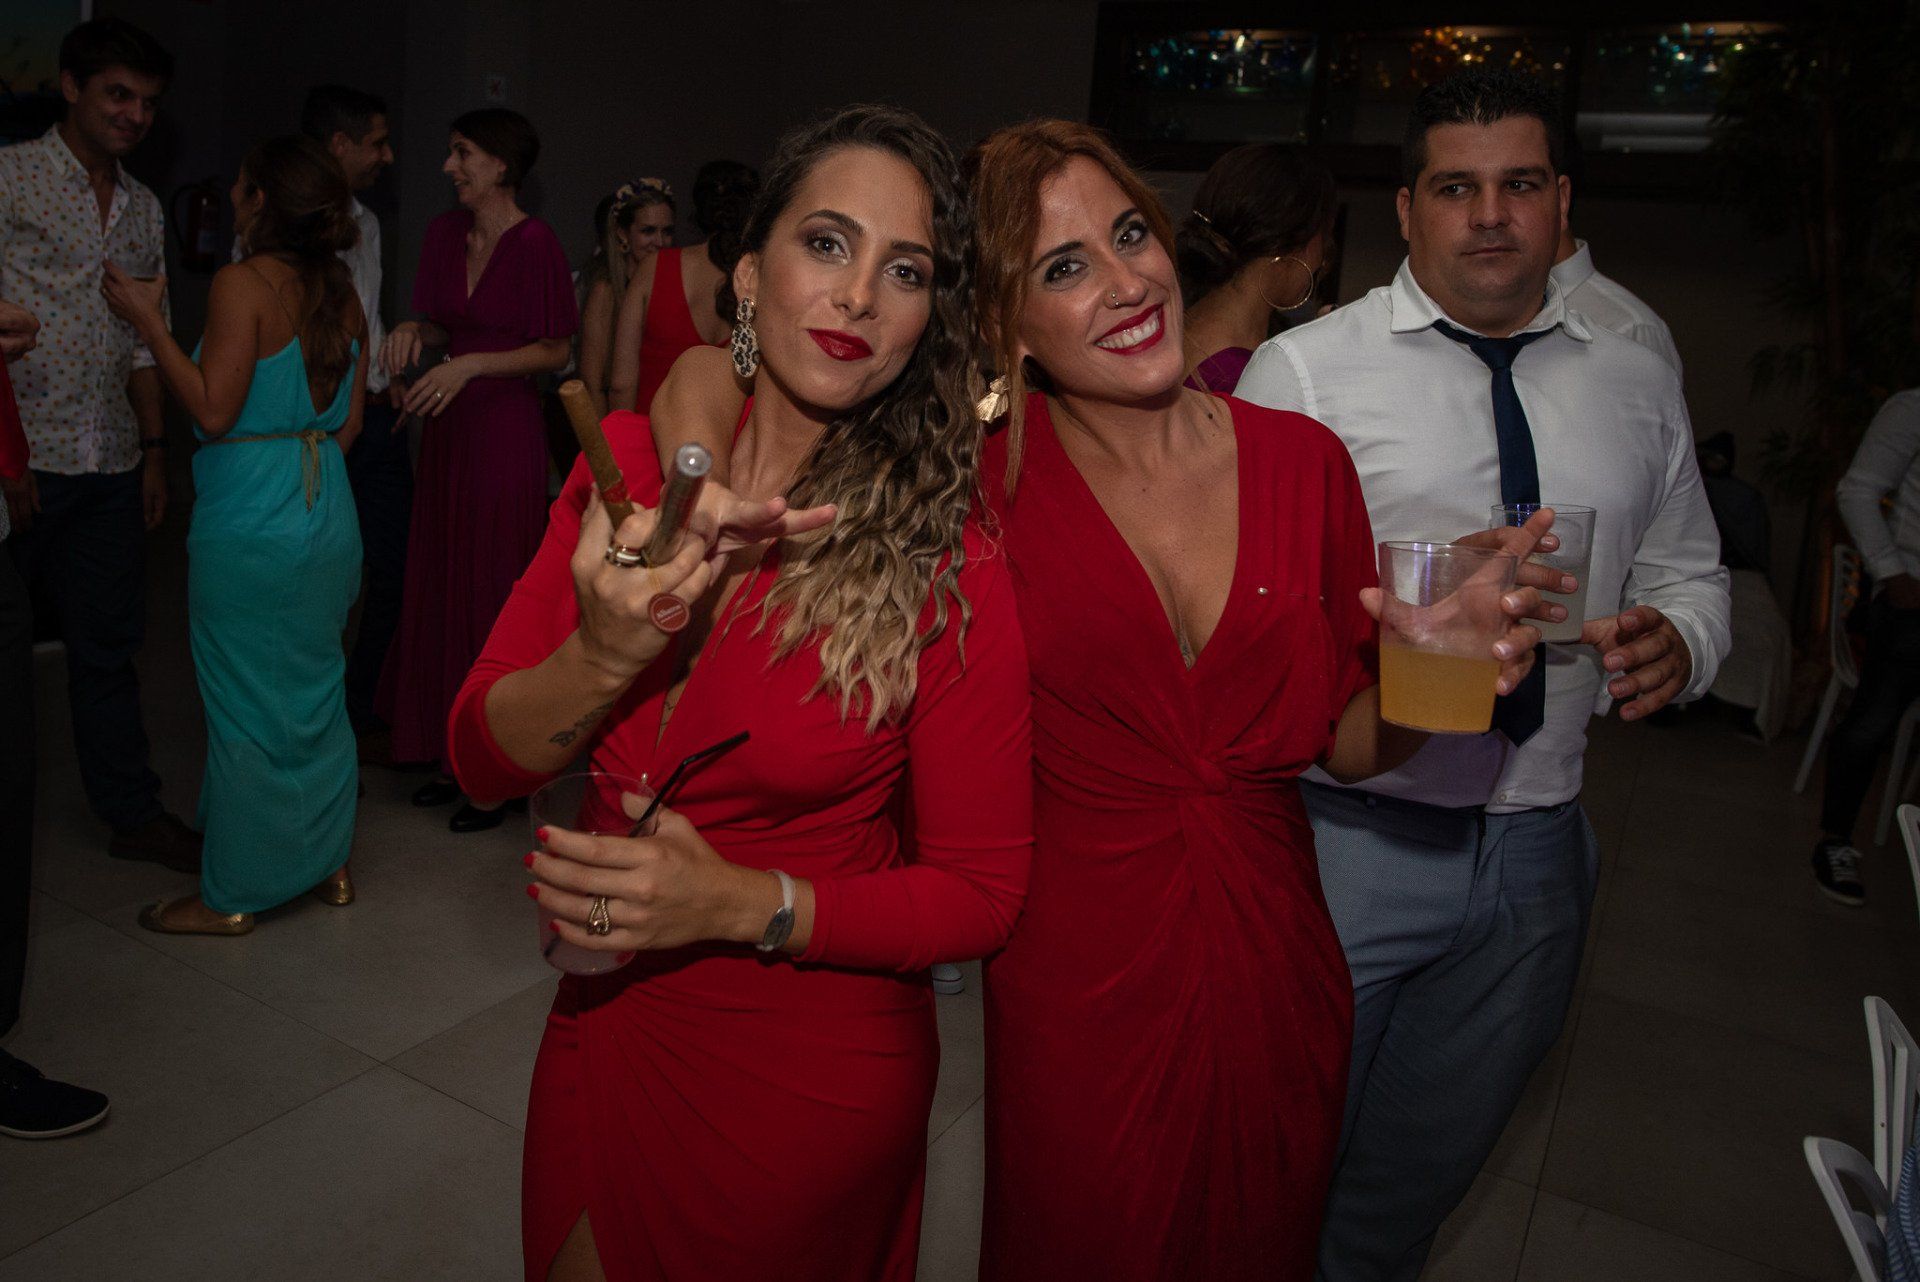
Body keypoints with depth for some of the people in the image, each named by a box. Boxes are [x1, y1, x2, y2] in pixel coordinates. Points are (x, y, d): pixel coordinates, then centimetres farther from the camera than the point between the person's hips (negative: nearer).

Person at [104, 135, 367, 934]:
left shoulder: (244, 284, -13)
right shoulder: (340, 291, 8)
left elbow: (214, 411, -16)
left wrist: (149, 324, -8)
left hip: (250, 523, -7)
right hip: (328, 510, 7)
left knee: (245, 703, 3)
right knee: (316, 690, 16)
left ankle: (233, 896, 16)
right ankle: (326, 863, 27)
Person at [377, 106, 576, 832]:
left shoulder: (535, 243, -11)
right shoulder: (446, 233, 10)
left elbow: (556, 349, -9)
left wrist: (470, 364, -17)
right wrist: (415, 330, -2)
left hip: (505, 432, -7)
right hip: (447, 428, 7)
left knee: (493, 598, -1)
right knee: (441, 593, 10)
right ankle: (454, 754, 22)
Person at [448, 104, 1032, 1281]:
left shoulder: (951, 569, -20)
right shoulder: (632, 465, -8)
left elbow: (980, 893, -13)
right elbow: (482, 760, -6)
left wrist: (746, 905, -25)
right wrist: (602, 660, -26)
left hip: (808, 1082, -4)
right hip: (602, 1037, 5)